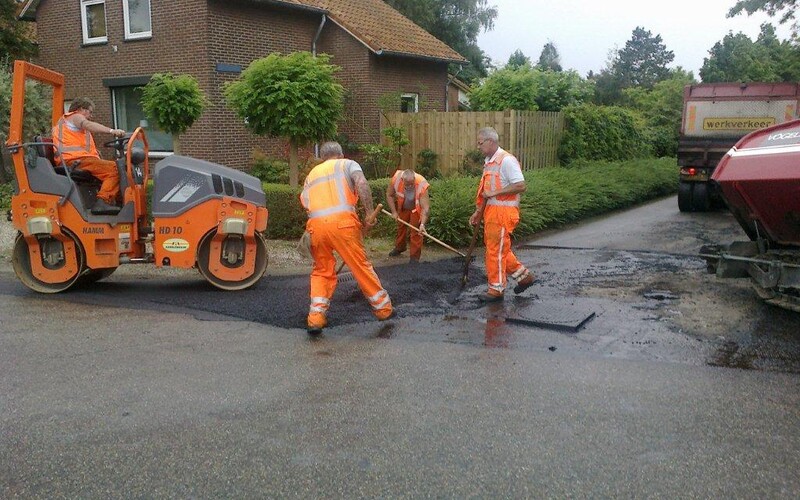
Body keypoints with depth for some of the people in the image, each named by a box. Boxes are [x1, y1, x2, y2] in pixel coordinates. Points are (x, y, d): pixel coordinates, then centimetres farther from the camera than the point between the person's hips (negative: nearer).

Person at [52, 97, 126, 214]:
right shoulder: (75, 116, 10)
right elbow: (88, 125, -16)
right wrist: (112, 131, -30)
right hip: (76, 159, -10)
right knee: (114, 168, -22)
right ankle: (102, 202, -35)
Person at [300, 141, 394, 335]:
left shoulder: (311, 174, 31)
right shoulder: (347, 164, 19)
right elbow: (362, 184, -3)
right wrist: (370, 214, -3)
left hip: (315, 224, 3)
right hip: (342, 221, -3)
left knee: (321, 271, 18)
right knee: (361, 266, 9)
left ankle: (316, 318, 8)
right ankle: (383, 308, 22)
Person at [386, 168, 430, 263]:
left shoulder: (422, 184, -41)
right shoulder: (396, 179, -33)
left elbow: (425, 207, -40)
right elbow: (389, 195, -14)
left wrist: (422, 224, -48)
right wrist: (394, 212, -16)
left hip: (417, 209, -4)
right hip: (402, 207, 4)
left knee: (416, 231, -5)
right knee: (401, 226, 20)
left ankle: (415, 257, 6)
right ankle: (399, 247, 44)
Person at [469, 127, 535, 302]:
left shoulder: (506, 160, -16)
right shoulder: (488, 162, 14)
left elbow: (520, 186, -23)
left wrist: (494, 193, -21)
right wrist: (478, 212, 16)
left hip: (503, 212, -9)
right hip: (491, 210, 9)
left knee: (496, 250, -2)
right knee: (499, 248, 16)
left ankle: (496, 289, 10)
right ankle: (523, 276, 29)